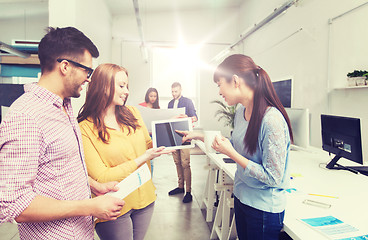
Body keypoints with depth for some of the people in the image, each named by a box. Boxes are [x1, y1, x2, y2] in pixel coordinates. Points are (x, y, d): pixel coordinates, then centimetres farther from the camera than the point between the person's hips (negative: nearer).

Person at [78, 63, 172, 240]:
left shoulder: (132, 113, 2)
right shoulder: (86, 129, -15)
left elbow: (148, 146, 10)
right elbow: (101, 177, -18)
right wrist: (144, 158, -20)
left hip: (145, 198, 5)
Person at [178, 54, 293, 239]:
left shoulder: (272, 120, -27)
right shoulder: (240, 112, -2)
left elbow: (273, 177, -24)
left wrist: (231, 153, -24)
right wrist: (200, 136, 11)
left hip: (264, 208, -7)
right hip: (241, 197, 7)